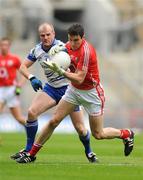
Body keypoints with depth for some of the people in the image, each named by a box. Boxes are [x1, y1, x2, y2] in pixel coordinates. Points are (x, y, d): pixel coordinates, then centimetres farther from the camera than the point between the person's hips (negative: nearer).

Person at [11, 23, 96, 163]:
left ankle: (89, 152, 27)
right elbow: (23, 67, 5)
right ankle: (29, 150, -7)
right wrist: (31, 78, -15)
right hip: (51, 88, 4)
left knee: (80, 128, -3)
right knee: (32, 112, -19)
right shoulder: (37, 50, -1)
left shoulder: (61, 47, -17)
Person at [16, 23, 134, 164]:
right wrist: (57, 48, -11)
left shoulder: (86, 51, -28)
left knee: (98, 134, 1)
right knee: (54, 121, -3)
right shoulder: (70, 45, -6)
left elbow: (79, 78, -29)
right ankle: (32, 153, 4)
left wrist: (60, 71, -39)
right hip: (74, 90, 6)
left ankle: (127, 134, 28)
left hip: (91, 93, -6)